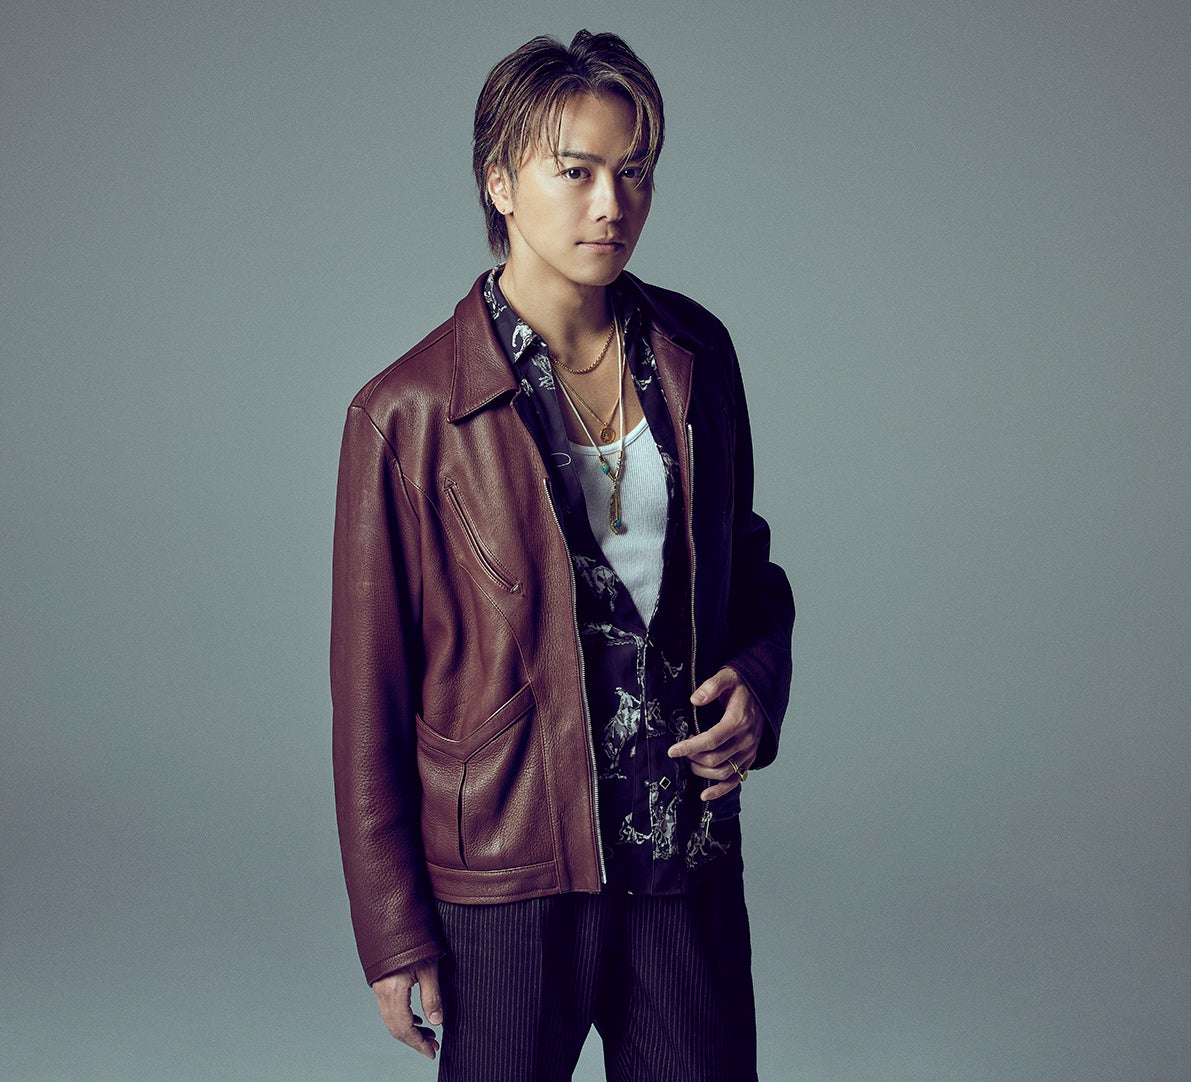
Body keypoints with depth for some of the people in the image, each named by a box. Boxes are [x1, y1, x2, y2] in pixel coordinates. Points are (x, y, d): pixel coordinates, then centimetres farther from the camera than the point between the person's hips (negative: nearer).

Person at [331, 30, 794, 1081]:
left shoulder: (694, 354, 3)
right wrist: (392, 931, -5)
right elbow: (369, 688, -6)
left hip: (689, 859, 4)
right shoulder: (410, 411, -10)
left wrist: (758, 681, -4)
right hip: (508, 873, -3)